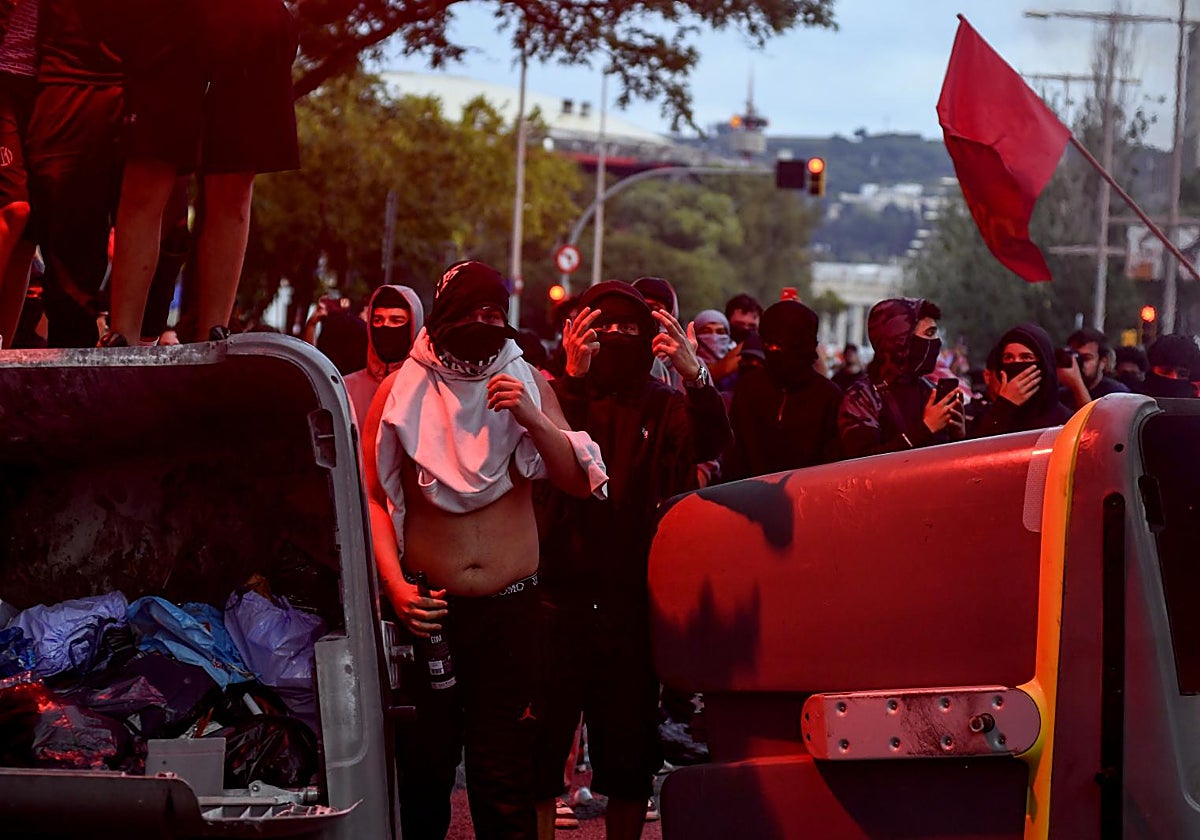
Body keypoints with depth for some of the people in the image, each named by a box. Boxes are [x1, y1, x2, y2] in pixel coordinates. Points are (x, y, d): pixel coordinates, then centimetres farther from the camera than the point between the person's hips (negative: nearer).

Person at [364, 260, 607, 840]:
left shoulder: (527, 384, 8)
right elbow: (373, 498, 0)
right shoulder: (402, 390, 3)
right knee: (422, 770, 3)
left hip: (512, 610, 1)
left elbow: (578, 482, 1)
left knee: (505, 780, -1)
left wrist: (533, 418, -14)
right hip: (429, 609, -1)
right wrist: (395, 585, -12)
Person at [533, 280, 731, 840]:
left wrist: (695, 375, -31)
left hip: (632, 603, 2)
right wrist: (573, 378, -30)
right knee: (540, 749, -4)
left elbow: (710, 445, -12)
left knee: (629, 756, 7)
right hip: (560, 599, -2)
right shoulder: (559, 394, 5)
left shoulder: (665, 406, 10)